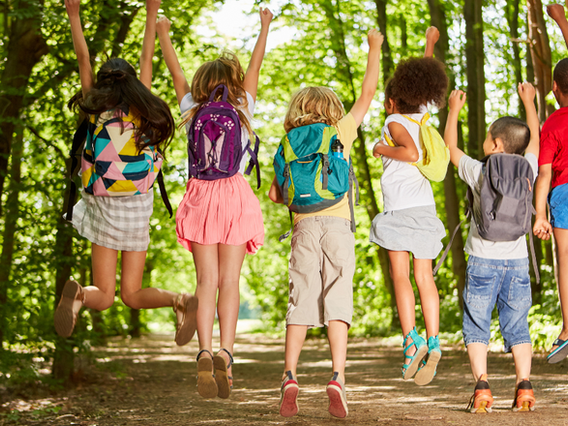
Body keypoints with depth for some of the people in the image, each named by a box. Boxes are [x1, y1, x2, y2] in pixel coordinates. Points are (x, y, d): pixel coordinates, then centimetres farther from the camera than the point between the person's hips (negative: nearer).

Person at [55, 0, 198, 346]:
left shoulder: (97, 110, -4)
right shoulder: (143, 110, 0)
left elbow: (83, 59, 3)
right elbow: (147, 59, 10)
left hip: (105, 210, -2)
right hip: (139, 208, 2)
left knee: (104, 297, 3)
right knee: (132, 295, 9)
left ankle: (78, 295, -32)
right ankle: (181, 302, -21)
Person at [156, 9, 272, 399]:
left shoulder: (193, 110, 9)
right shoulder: (242, 109, 7)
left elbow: (176, 72, 22)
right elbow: (255, 67, 21)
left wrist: (163, 34, 35)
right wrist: (265, 28, 35)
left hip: (201, 195, 1)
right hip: (236, 194, -1)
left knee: (206, 280, -2)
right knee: (230, 281, -2)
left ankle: (205, 351, -20)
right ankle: (225, 351, -18)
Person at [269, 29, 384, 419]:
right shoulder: (341, 131, 10)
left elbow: (275, 194, 10)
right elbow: (368, 92, 17)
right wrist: (375, 49, 26)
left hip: (304, 226, 1)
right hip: (337, 225, -1)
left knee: (300, 303, 1)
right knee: (337, 302, -5)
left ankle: (290, 377, -11)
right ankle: (338, 379, -17)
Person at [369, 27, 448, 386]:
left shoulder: (395, 122, -6)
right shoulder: (422, 115, 11)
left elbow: (412, 153, -24)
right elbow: (426, 84, 29)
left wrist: (382, 149, -7)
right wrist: (430, 43, 43)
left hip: (400, 206, -6)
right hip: (425, 206, 6)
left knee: (401, 276, -6)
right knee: (424, 278, 5)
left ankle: (411, 340, -17)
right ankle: (433, 343, -2)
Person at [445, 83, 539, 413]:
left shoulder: (478, 172, -7)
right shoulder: (526, 169, 0)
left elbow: (450, 148, 9)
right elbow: (534, 138, 19)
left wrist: (454, 110, 21)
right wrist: (529, 101, 31)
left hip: (483, 261, -3)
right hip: (517, 261, 3)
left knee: (477, 326, 2)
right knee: (517, 327, 7)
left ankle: (482, 386, -9)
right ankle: (524, 387, -2)